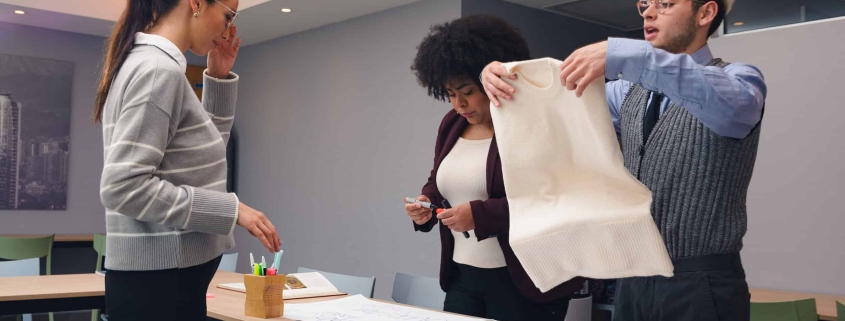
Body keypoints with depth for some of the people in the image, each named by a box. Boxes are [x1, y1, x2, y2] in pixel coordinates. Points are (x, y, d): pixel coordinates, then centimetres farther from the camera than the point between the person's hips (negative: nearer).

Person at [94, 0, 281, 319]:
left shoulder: (152, 64, 12)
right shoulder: (159, 70, -18)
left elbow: (201, 151, 20)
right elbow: (123, 187, -25)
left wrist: (219, 78, 11)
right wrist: (232, 209, -21)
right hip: (159, 281, -10)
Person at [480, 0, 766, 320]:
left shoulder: (738, 79, -6)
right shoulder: (629, 91, 11)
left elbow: (732, 104, -30)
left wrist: (624, 55, -37)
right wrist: (502, 79, -12)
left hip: (702, 288, -5)